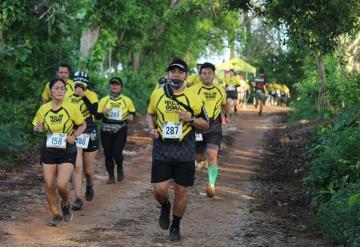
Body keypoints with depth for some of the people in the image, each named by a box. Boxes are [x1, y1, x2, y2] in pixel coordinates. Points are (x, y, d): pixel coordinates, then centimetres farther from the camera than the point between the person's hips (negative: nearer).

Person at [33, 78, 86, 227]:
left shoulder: (71, 108, -9)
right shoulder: (43, 109, -3)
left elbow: (83, 125, 4)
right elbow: (36, 128, 10)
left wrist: (74, 136, -13)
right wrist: (38, 129, -14)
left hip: (67, 152, -3)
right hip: (49, 151, 3)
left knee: (62, 185, -16)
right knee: (49, 186, 3)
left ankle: (65, 205, 17)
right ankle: (56, 216, 22)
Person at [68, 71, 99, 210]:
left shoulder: (91, 95, -6)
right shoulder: (69, 96, 0)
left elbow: (94, 110, -23)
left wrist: (83, 96, -29)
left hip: (89, 135, -1)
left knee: (88, 169, 10)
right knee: (77, 167, -15)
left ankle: (89, 186, 44)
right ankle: (78, 199, -12)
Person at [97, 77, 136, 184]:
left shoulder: (127, 100, 2)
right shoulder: (104, 100, 4)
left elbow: (133, 112, 15)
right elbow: (97, 116, 5)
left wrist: (131, 116, -8)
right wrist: (102, 113, -16)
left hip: (120, 131, -2)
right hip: (106, 131, 2)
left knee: (117, 152, -15)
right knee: (108, 154, 5)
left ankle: (120, 168, 18)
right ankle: (111, 177, 20)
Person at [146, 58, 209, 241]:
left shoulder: (193, 97, -4)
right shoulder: (157, 94, 1)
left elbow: (205, 124, 4)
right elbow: (150, 114, 18)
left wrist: (191, 119, -16)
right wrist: (152, 128, -2)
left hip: (184, 152, -1)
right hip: (161, 151, 1)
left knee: (180, 190, 4)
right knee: (160, 190, -7)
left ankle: (175, 225, 26)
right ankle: (165, 206, 29)